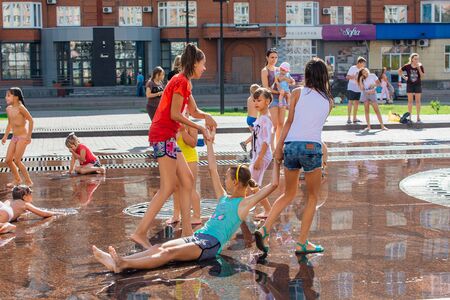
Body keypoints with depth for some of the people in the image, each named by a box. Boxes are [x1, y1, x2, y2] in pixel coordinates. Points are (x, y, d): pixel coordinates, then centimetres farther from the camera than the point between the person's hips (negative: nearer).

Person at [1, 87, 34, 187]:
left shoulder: (20, 107, -17)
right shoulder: (8, 109, 6)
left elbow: (31, 121, -15)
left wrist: (29, 136, -15)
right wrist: (5, 136, 15)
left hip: (23, 137, -8)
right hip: (14, 137, 8)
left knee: (16, 160, -9)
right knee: (8, 160, 6)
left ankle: (28, 181, 4)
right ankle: (17, 179, 26)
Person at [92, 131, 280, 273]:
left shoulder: (244, 203, 1)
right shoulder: (224, 198, 22)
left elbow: (273, 184, -7)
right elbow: (212, 170, 28)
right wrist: (209, 143, 32)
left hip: (212, 244, -7)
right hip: (197, 237, 7)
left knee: (170, 253, -28)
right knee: (160, 248, -15)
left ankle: (124, 265, -45)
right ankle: (115, 261, -30)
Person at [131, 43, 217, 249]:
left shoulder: (184, 83, 20)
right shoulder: (181, 81, -11)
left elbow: (193, 111, 24)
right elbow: (175, 114, -16)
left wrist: (205, 116, 2)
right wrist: (200, 128, -9)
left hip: (168, 137, 10)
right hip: (163, 135, -10)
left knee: (187, 181, 10)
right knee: (168, 188, -10)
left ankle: (187, 232, 13)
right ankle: (140, 233, -11)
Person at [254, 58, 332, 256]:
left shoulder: (298, 93, 8)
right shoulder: (328, 101, 12)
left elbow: (289, 122, 3)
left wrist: (279, 147, 5)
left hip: (291, 145, 2)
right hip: (312, 147, -2)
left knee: (289, 194, 19)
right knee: (313, 197, 14)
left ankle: (264, 229, 4)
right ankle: (302, 243, 12)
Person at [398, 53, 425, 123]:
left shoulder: (420, 66, -4)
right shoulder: (407, 66, -5)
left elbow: (422, 77, -11)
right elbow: (399, 71, 8)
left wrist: (419, 69, -19)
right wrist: (404, 77, 0)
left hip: (418, 85, 0)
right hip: (410, 85, 0)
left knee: (418, 101, 2)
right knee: (410, 101, 3)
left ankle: (418, 117, 8)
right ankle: (409, 117, 9)